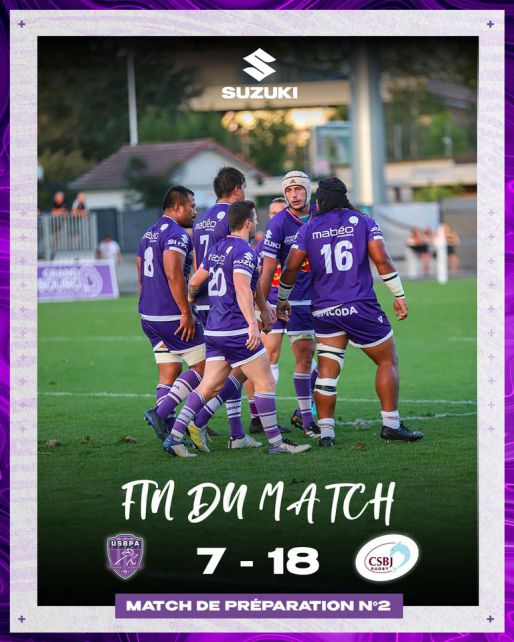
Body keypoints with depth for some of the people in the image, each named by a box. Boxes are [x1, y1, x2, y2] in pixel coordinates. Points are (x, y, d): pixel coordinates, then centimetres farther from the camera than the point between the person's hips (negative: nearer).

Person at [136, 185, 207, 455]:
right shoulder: (177, 235, -13)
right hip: (173, 315, -9)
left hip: (149, 316, 9)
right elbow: (173, 274, -24)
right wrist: (187, 313, -21)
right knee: (202, 366, 0)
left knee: (168, 374, 11)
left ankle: (169, 432, 6)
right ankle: (160, 412, -12)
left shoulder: (148, 234, 16)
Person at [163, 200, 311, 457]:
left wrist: (191, 298, 43)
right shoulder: (244, 251, -12)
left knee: (209, 386, 8)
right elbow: (242, 288, -25)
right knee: (265, 382, -1)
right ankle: (276, 442, 2)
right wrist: (253, 323, -31)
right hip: (236, 329, -8)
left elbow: (194, 282, 20)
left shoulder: (216, 248, 14)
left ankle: (175, 436, -1)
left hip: (214, 330, 8)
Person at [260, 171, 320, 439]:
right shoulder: (278, 223, -10)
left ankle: (305, 411, 17)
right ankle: (306, 418, 3)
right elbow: (268, 268, -10)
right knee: (304, 356, -5)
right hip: (296, 299, -5)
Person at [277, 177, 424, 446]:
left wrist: (282, 299, 20)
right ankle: (390, 424, 5)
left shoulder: (309, 229, 8)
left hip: (324, 311, 3)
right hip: (360, 307, -2)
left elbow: (290, 268, 5)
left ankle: (326, 431, 1)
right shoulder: (364, 222, 3)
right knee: (388, 360, 9)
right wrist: (399, 296, 0)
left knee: (327, 370, 6)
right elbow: (381, 260, -7)